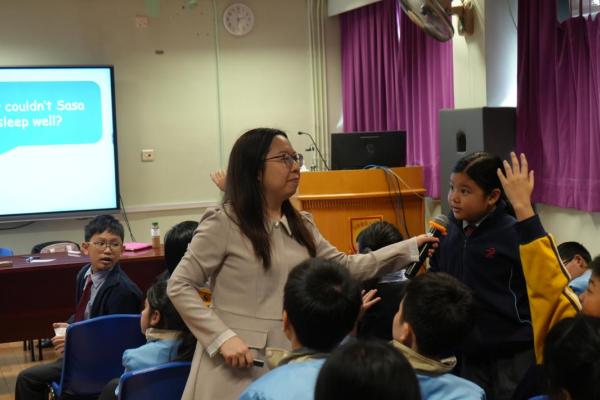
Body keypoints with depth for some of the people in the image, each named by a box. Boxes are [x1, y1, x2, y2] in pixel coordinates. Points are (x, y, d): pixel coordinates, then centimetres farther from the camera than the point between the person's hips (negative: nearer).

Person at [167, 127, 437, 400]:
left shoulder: (300, 225, 11)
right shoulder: (223, 223, -10)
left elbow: (345, 267, 9)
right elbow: (179, 287, -10)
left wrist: (410, 247, 3)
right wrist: (223, 337, -20)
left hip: (289, 355, 6)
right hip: (237, 358, -6)